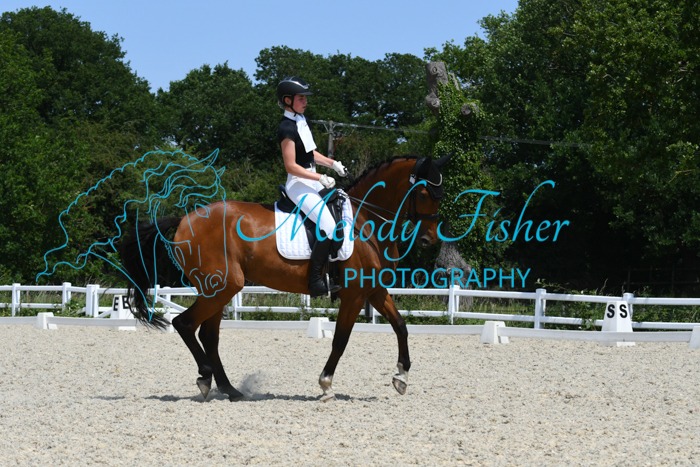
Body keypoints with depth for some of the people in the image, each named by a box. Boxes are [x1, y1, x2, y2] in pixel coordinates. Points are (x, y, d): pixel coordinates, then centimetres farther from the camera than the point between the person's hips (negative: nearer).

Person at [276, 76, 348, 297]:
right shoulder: (287, 128, -17)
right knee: (328, 226, -21)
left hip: (312, 181, 10)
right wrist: (321, 178, -22)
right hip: (299, 185, -10)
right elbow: (291, 166, -20)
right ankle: (315, 281, -18)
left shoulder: (301, 121, 11)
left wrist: (332, 163, 7)